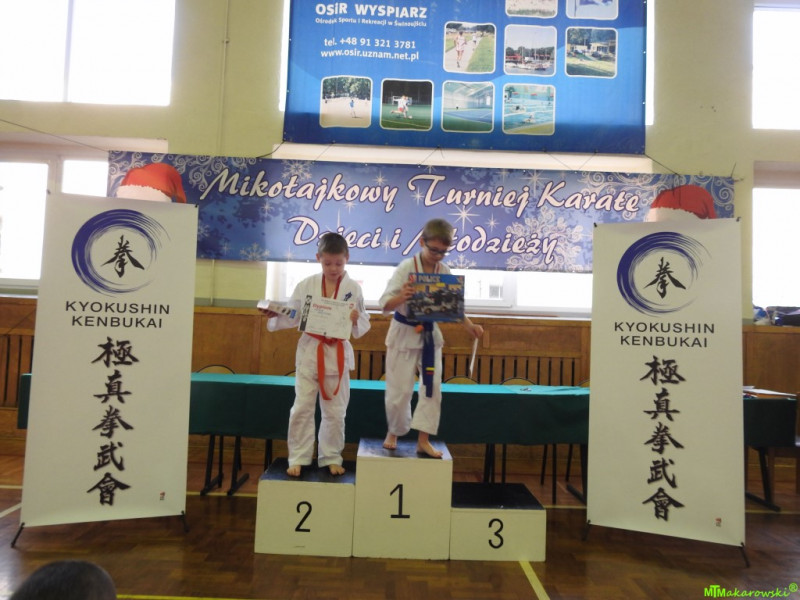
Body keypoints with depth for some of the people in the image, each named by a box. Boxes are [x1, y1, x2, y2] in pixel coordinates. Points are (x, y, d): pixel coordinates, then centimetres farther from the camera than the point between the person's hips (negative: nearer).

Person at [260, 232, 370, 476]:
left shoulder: (353, 288, -4)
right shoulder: (306, 285, -2)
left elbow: (364, 323, 0)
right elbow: (292, 317, 3)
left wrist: (356, 319, -21)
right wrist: (274, 315, -15)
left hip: (338, 354, 0)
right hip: (309, 351, 0)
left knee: (334, 411, 11)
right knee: (302, 408, 4)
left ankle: (331, 458, 28)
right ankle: (298, 458, 20)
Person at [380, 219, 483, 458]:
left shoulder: (444, 272, -1)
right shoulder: (406, 268, -15)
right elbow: (385, 305, -17)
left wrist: (469, 326, -5)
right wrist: (401, 297, -38)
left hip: (430, 335, 4)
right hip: (404, 335, -4)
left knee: (432, 387, 3)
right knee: (399, 390, 5)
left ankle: (423, 440, 17)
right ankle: (393, 432, 31)